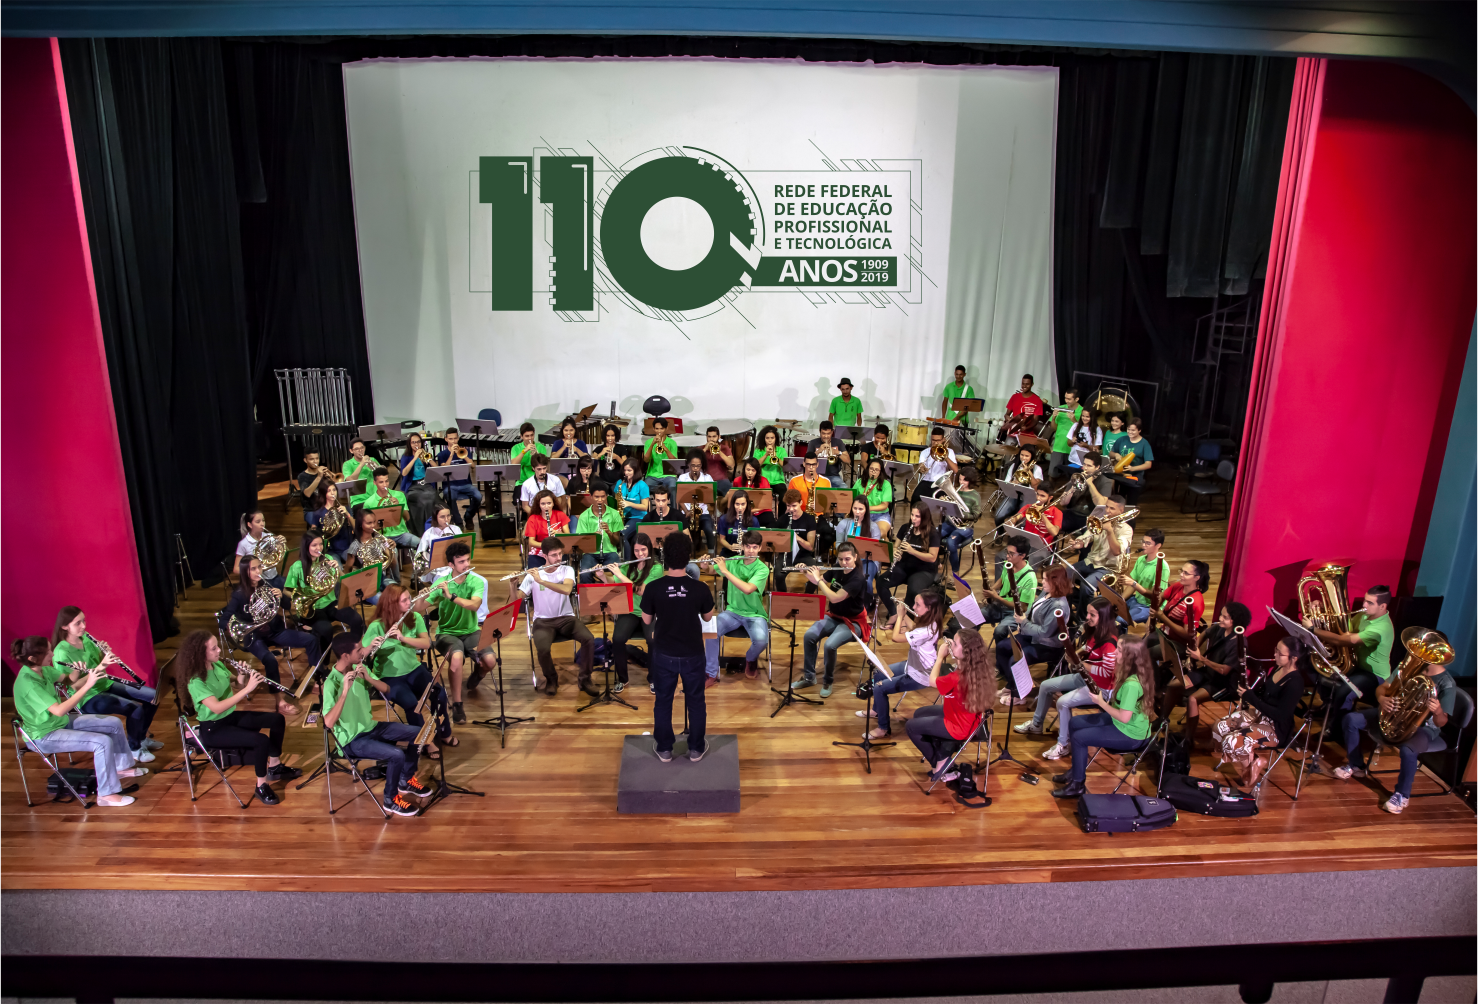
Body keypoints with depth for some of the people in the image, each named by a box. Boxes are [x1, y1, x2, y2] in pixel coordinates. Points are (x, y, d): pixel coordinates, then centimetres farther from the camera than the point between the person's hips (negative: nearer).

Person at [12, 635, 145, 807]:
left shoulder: (42, 670, -4)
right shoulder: (27, 683, -31)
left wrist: (95, 671, -6)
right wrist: (87, 685, -37)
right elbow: (59, 710, -37)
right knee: (103, 742, -24)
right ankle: (107, 794, -14)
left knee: (114, 723, 8)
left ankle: (123, 767, 26)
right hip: (44, 736, -9)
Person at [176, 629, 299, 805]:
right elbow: (217, 707, -35)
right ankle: (261, 786, -7)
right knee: (261, 740, -26)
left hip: (231, 716, 8)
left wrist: (244, 677, -13)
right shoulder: (195, 681, -24)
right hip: (213, 728, -8)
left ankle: (275, 766, 17)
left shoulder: (218, 665, 0)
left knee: (277, 719, 0)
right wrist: (247, 688, -36)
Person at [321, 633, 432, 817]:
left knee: (418, 732, 0)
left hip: (371, 726, 8)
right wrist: (345, 690, -42)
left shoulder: (358, 668, -2)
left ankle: (406, 780, 19)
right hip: (352, 740, -8)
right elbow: (328, 723, -36)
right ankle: (391, 800, -1)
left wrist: (369, 678, -18)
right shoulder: (331, 683, -24)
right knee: (397, 755, -26)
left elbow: (386, 689, 1)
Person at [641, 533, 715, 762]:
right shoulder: (700, 588, -17)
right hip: (693, 654, 0)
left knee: (663, 701, 18)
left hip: (664, 654, 0)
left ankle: (664, 749, 29)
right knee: (696, 701, 17)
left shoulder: (653, 588, -17)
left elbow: (647, 620, -3)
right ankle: (696, 749, 28)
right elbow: (708, 618, 0)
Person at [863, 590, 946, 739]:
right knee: (876, 675, 19)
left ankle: (883, 729, -1)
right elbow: (912, 627, 16)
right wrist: (904, 613, 2)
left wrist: (900, 616, -16)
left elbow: (896, 637, -29)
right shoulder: (929, 622, -7)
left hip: (919, 677, -10)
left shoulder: (926, 631, -35)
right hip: (912, 665, 10)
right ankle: (877, 710, 41)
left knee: (879, 688, -18)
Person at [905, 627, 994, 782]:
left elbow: (932, 681, -18)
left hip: (959, 727, -8)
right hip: (967, 718, 8)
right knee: (919, 714, 22)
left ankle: (940, 766, 18)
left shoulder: (959, 678, -36)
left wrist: (940, 656, -10)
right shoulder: (980, 667, -13)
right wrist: (952, 654, -9)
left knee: (910, 726, 8)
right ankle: (943, 755, 20)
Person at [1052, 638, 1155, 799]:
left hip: (1130, 735, -10)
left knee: (1079, 737, -12)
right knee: (1074, 723, 12)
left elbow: (1124, 718, -30)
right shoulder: (1133, 674, -2)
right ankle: (1076, 770, 27)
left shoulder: (1131, 684, -32)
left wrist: (1101, 702, -17)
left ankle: (1077, 786, 4)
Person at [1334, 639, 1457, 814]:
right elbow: (1382, 687, -1)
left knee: (1408, 751, -37)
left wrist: (1438, 711, -45)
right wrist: (1381, 698, -25)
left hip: (1422, 728, -6)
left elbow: (1441, 723, -21)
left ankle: (1402, 795, -12)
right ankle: (1355, 766, 12)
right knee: (1351, 719, -9)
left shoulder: (1447, 684, -18)